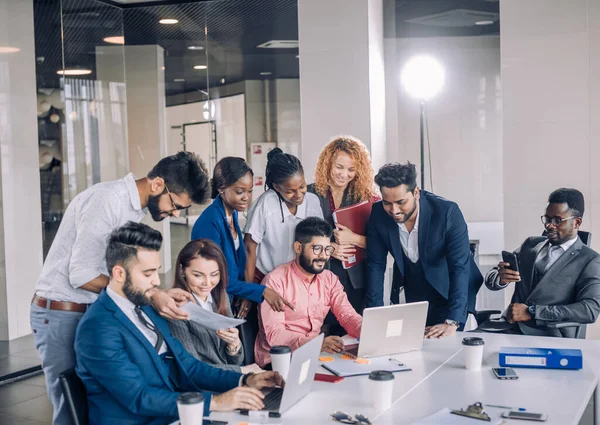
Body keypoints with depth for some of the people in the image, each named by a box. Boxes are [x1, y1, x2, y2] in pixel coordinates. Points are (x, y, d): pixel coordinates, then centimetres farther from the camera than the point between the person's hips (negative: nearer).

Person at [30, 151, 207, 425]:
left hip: (91, 311, 9)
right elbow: (81, 276, -22)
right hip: (61, 315, -9)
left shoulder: (136, 207, 8)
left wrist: (160, 295, 0)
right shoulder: (107, 199, -20)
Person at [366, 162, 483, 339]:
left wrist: (452, 322, -38)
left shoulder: (448, 212, -28)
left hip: (448, 292, -3)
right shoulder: (379, 214, -18)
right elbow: (375, 265, -11)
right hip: (411, 295, 3)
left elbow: (460, 267, -30)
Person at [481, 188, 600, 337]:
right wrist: (500, 278, -9)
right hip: (508, 327, 5)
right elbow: (490, 280, 17)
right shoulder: (531, 244, 17)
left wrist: (532, 312, -18)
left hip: (549, 337, -5)